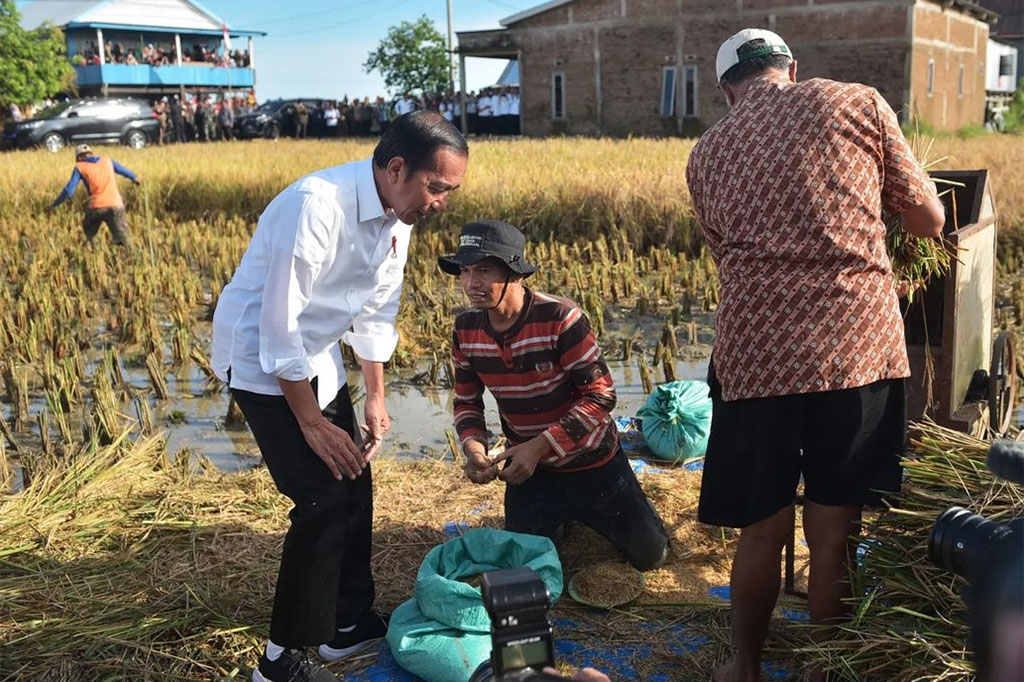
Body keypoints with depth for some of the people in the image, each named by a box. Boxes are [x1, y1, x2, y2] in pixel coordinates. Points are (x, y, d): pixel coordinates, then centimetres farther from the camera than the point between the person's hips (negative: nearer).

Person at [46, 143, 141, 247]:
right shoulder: (107, 161, 18)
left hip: (96, 207, -1)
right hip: (115, 205, 1)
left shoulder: (80, 167, 10)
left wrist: (54, 205, 12)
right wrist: (135, 177, 57)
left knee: (89, 235, 26)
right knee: (123, 241, -1)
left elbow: (69, 191, 3)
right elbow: (123, 170, 37)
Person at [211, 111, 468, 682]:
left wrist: (376, 398, 5)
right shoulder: (316, 206, -31)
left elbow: (377, 311, 7)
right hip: (264, 361, -8)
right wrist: (311, 421, -19)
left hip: (316, 358, 8)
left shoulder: (398, 216, -4)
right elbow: (279, 327, -27)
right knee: (325, 497, -11)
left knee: (355, 484, 11)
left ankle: (349, 621, 29)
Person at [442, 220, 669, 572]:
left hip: (590, 460, -3)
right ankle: (561, 514, 39)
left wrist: (539, 446, -31)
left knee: (649, 555, 7)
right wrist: (473, 447, -21)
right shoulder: (466, 329, -11)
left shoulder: (560, 318, -28)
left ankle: (588, 512, 35)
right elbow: (467, 402, 0)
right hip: (528, 464, 3)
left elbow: (601, 396, -26)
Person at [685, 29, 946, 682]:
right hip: (859, 348, -1)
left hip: (756, 356, 1)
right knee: (833, 537, 12)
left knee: (762, 532, 17)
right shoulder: (859, 102, 9)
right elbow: (930, 222, 13)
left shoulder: (707, 152, 16)